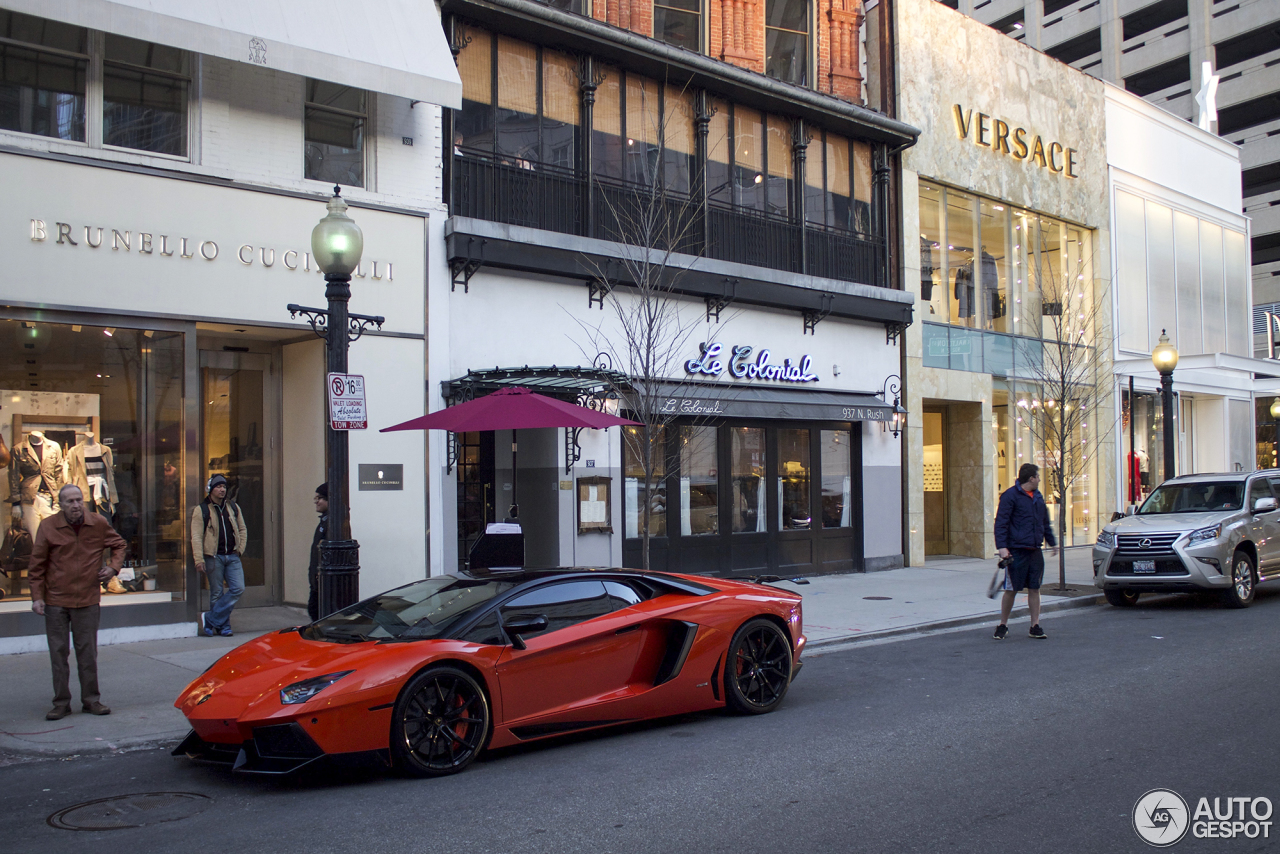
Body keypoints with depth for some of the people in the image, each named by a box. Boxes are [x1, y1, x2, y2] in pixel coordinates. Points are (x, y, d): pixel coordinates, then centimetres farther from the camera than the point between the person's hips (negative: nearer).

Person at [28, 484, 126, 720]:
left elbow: (118, 544, 17)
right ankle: (61, 703, 14)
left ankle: (91, 699, 16)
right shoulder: (48, 526, -4)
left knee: (88, 653, 6)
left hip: (87, 600, 1)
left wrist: (114, 567, 0)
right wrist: (37, 597, -4)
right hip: (55, 601, -1)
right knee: (58, 653, 5)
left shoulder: (99, 524, 0)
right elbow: (37, 565, 0)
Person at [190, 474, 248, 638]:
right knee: (217, 593, 2)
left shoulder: (233, 507, 13)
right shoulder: (201, 510, -1)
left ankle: (210, 618, 0)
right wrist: (199, 559, -13)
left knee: (238, 589, -8)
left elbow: (242, 530, 21)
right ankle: (222, 626, 13)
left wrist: (240, 549, 8)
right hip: (214, 557, -4)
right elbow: (196, 536, -6)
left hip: (232, 557, 4)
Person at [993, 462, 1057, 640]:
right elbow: (1001, 522, -12)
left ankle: (1035, 626, 12)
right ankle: (1002, 626, 12)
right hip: (1016, 551, -6)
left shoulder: (1038, 497, 15)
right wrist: (1002, 546, -20)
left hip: (1035, 552, 6)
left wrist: (1052, 542, 31)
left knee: (1034, 589, 6)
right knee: (1011, 590, -1)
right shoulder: (1011, 495, -8)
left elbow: (1046, 523, 28)